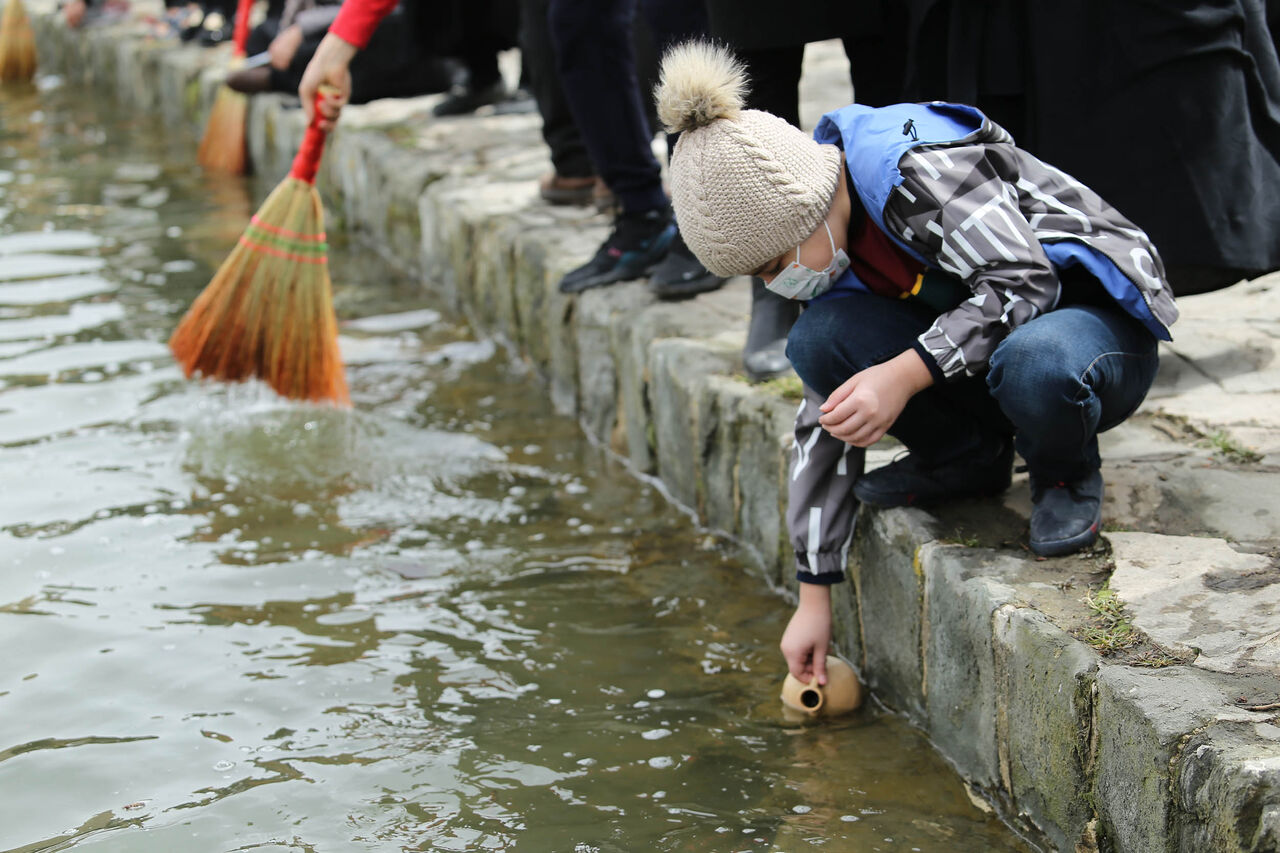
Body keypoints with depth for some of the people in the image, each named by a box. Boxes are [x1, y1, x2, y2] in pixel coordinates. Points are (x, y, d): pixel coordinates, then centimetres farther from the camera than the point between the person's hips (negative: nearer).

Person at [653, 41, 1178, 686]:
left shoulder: (918, 167, -25)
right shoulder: (827, 242, 0)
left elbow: (1023, 281, -29)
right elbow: (827, 416, 2)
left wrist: (902, 374, -37)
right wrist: (815, 592, 1)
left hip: (1100, 321, -6)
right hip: (975, 343, 7)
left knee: (1035, 363, -43)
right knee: (819, 340, -18)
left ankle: (1068, 475, -8)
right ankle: (969, 458, 4)